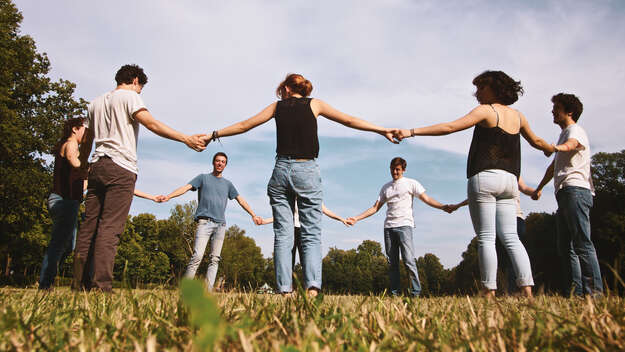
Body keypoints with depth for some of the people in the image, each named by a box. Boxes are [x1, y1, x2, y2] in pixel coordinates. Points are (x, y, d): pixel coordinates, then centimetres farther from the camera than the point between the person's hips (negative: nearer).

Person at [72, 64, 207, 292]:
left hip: (97, 167, 7)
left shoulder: (96, 103, 24)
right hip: (121, 168, -7)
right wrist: (186, 139, -19)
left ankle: (79, 282, 3)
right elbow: (151, 123, -13)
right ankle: (101, 285, -15)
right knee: (110, 227, -11)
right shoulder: (129, 96, 2)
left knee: (88, 226, 6)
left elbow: (86, 140, 26)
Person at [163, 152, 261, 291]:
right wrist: (168, 196, -12)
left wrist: (253, 215, 17)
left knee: (215, 259, -4)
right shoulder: (203, 178, 14)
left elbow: (241, 200, 24)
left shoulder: (227, 184, 23)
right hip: (204, 221, -4)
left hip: (220, 224, 4)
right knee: (197, 256, -16)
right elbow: (186, 187, 2)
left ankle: (208, 290, -5)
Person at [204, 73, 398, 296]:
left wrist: (213, 135, 27)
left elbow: (244, 125, 17)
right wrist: (382, 130, 12)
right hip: (307, 171, -1)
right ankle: (312, 287, -16)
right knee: (311, 235, -1)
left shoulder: (278, 106, 14)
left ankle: (284, 290, -4)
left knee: (282, 235, 2)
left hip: (281, 171, 1)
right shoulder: (315, 104, 10)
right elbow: (348, 120, 7)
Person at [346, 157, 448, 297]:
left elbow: (427, 199, 1)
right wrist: (357, 218, 13)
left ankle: (416, 293, -8)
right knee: (392, 263, 3)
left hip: (404, 225, -4)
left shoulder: (411, 183, 9)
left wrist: (443, 207, -16)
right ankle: (394, 293, 7)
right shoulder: (386, 187, 20)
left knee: (409, 260, -13)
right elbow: (375, 208, 20)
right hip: (388, 227, 4)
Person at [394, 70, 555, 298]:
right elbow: (536, 142, 32)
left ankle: (489, 292, -8)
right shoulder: (517, 116, 17)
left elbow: (450, 127, -13)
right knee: (510, 238, 6)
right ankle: (527, 289, -3)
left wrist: (412, 132, -15)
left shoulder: (486, 111, -2)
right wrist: (553, 149, 55)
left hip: (484, 177, -6)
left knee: (486, 238, -6)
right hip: (509, 180, 6)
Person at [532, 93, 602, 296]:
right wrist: (539, 188, 43)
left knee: (582, 243, -16)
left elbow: (571, 144, -25)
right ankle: (574, 292, 4)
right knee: (565, 246, 5)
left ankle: (594, 291, -18)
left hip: (576, 190, -10)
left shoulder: (575, 130, 2)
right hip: (565, 193, 10)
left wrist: (555, 147, -47)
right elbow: (553, 167, 40)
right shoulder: (564, 133, 31)